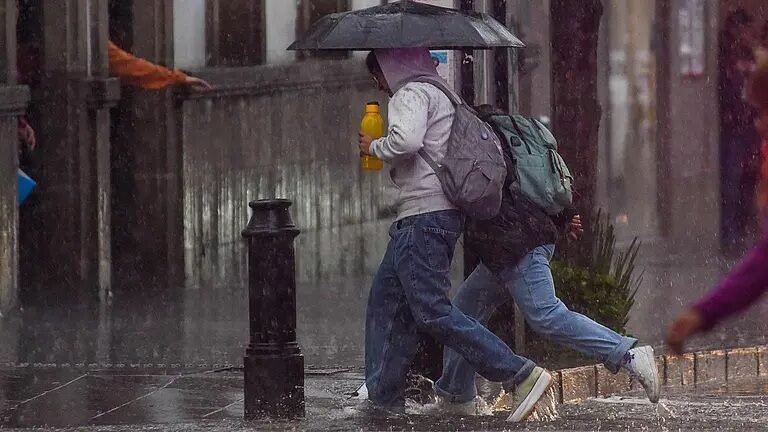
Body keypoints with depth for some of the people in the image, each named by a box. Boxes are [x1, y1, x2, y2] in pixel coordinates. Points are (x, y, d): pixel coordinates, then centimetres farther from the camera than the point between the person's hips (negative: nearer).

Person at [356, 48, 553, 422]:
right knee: (386, 297, 15)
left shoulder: (412, 93, -6)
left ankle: (520, 374, -18)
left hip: (424, 216, -11)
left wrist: (374, 147, -5)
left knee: (432, 310, -13)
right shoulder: (442, 94, 25)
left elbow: (406, 140, -26)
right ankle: (384, 394, 17)